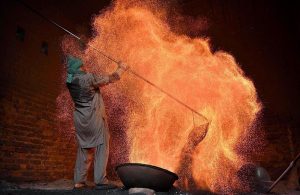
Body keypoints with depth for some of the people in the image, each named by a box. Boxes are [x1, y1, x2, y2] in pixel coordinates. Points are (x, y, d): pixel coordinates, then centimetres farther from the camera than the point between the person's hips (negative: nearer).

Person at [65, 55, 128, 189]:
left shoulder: (71, 82, 6)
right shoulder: (88, 78, -14)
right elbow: (111, 79, -6)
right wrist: (121, 68, 10)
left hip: (80, 120, 7)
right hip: (95, 119, -7)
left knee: (84, 150, 14)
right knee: (101, 148, 1)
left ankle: (79, 181, 17)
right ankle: (100, 181, 1)